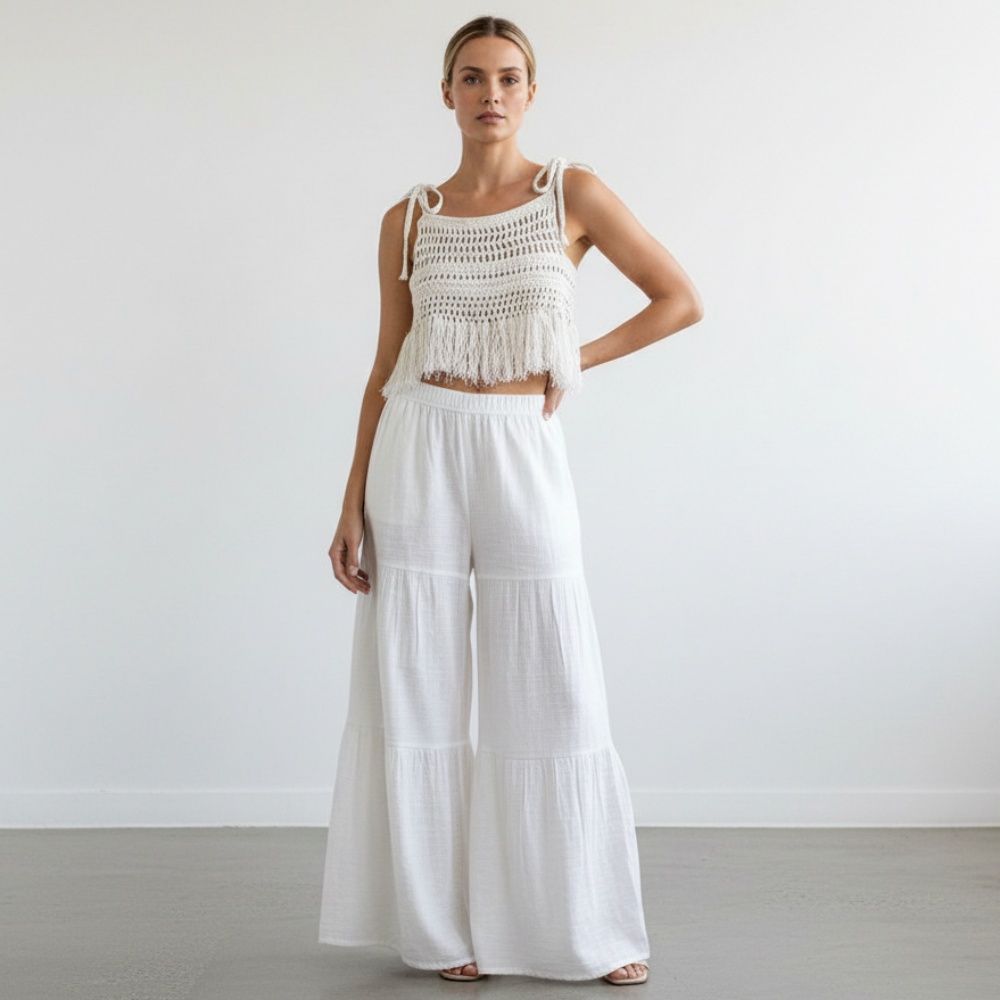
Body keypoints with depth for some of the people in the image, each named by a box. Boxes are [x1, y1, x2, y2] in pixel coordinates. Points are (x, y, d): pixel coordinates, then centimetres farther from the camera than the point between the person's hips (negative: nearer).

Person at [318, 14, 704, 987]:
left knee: (552, 697, 2)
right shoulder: (407, 219, 7)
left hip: (524, 457, -1)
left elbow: (681, 299, 4)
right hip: (419, 452, 2)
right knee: (416, 693, 4)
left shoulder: (573, 192, 2)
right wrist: (352, 504, 4)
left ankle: (588, 926, 18)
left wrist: (574, 360, 0)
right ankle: (441, 922, 20)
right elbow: (387, 368, 8)